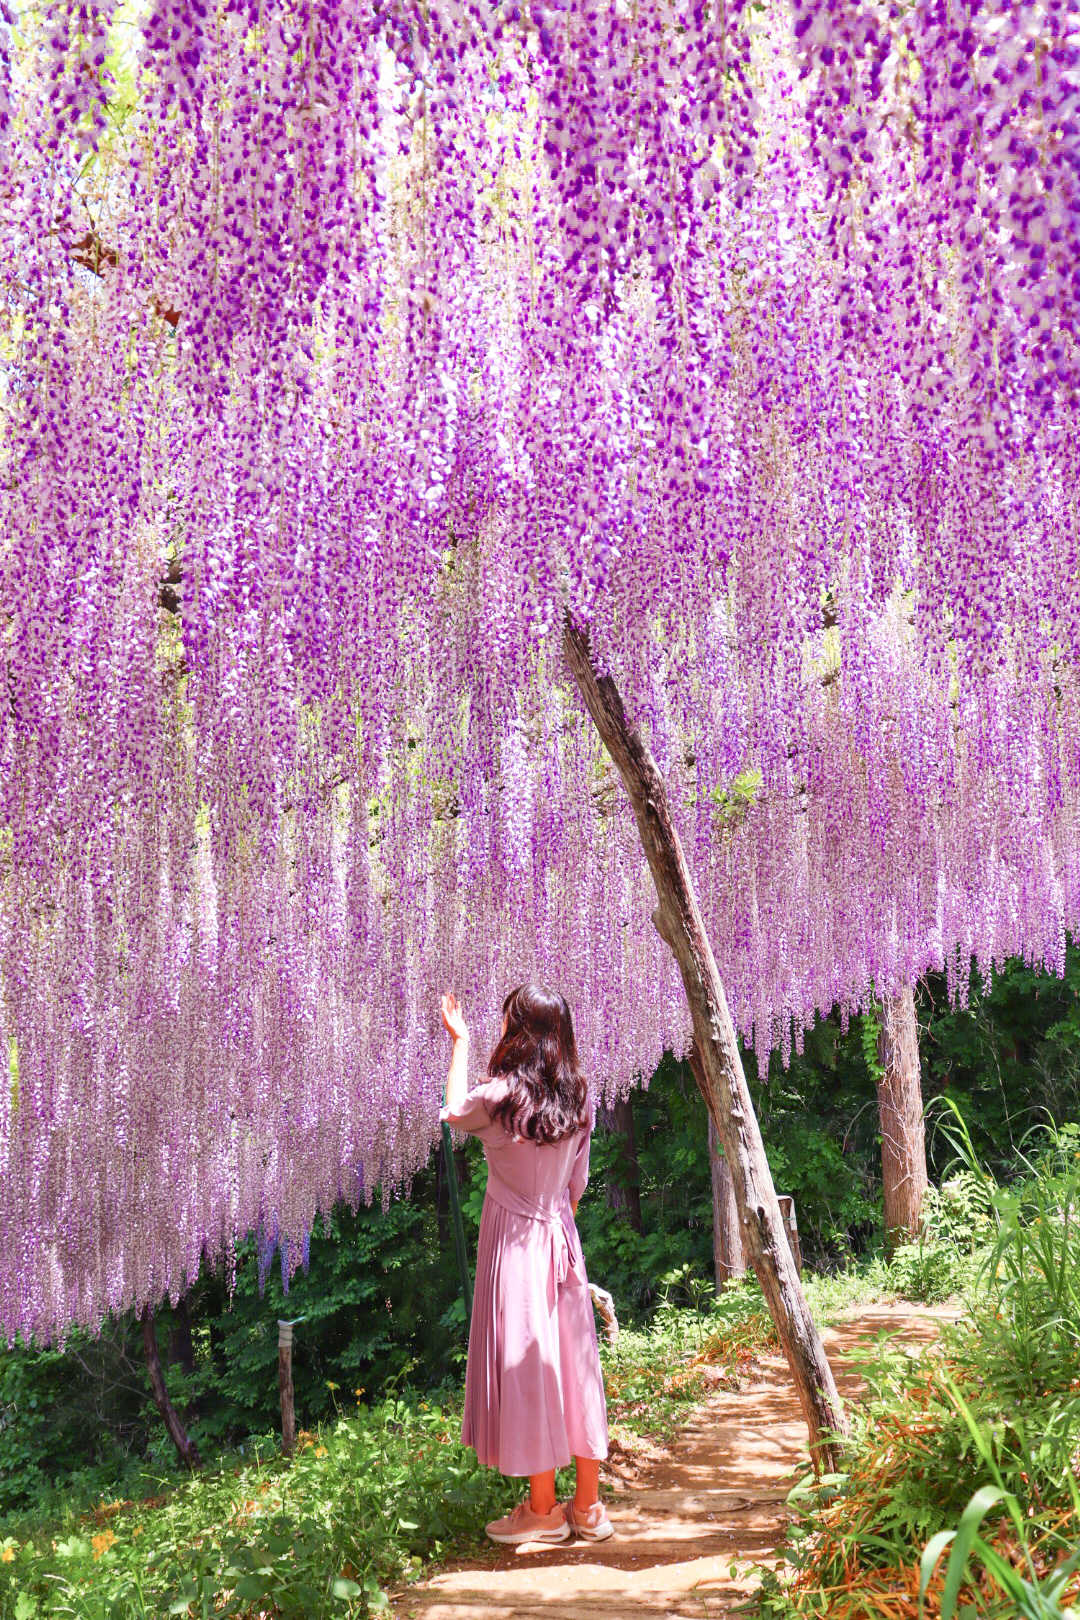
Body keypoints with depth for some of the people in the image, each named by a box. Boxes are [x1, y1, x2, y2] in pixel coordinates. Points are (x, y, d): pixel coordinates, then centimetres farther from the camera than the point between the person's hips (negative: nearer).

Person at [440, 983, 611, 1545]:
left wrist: (459, 1040, 13)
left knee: (523, 1363, 5)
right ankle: (588, 1507, 22)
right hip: (562, 1238, 6)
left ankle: (543, 1510, 17)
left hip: (514, 1240, -5)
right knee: (573, 1361, 12)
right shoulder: (577, 1097, -1)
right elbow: (577, 1183, 7)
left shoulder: (499, 1094, -17)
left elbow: (455, 1113, 6)